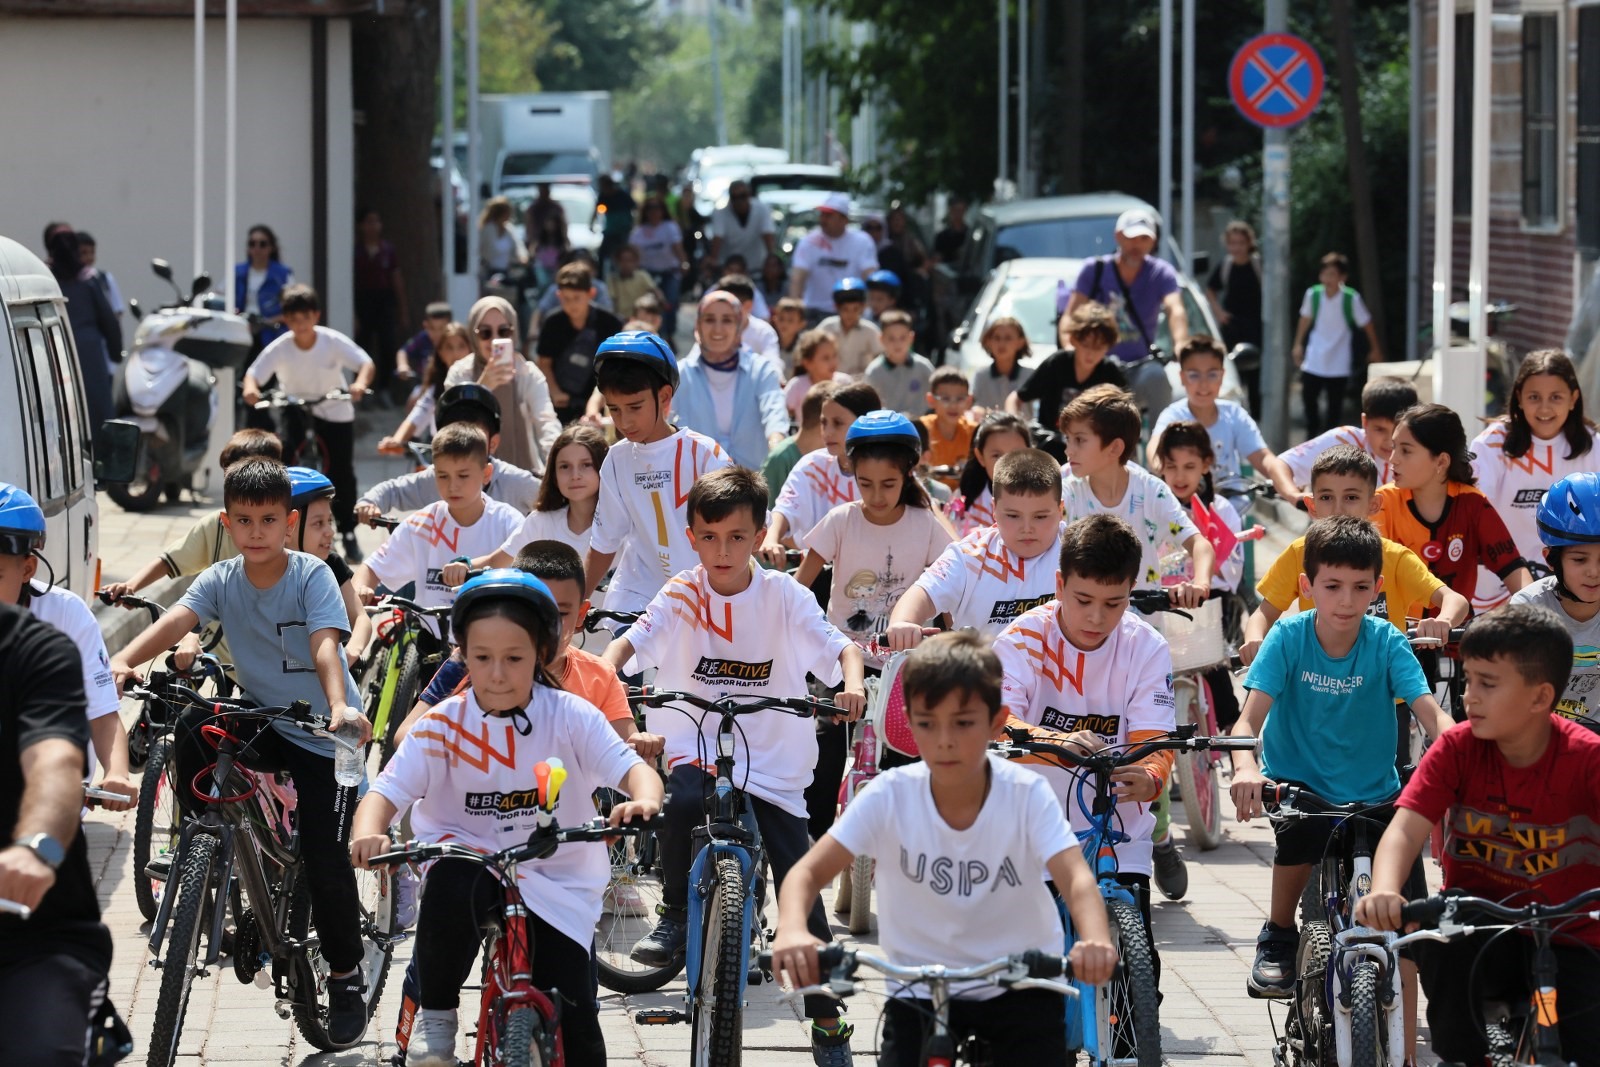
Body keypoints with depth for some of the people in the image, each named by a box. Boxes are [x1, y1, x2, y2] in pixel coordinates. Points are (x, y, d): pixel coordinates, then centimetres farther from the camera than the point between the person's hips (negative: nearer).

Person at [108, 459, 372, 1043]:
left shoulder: (312, 576, -15)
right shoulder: (220, 581, -5)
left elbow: (325, 646, -30)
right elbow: (173, 622, -22)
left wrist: (340, 708, -49)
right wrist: (122, 660, -42)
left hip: (322, 732, -4)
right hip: (263, 722, 4)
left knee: (324, 857, -9)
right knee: (193, 728, -27)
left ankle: (346, 977, 10)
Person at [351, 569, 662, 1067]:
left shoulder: (570, 717, -8)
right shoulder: (444, 726, -8)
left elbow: (634, 769, -17)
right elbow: (387, 791, -15)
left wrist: (643, 802, -42)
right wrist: (368, 834, -39)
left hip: (558, 882, 1)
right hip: (472, 861, -1)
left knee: (573, 1017, -11)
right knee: (452, 885, -37)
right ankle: (434, 1013, -13)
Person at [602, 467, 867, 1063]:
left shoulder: (783, 596, -4)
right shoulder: (682, 595, -3)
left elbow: (840, 646, -8)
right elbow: (630, 641, -12)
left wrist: (851, 683, -30)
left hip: (773, 762, 0)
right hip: (697, 749, 0)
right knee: (680, 801, -36)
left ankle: (827, 1018, 13)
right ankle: (675, 914, -11)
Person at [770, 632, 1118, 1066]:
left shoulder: (1027, 794, -17)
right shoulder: (890, 795, -15)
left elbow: (1075, 878, -29)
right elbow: (809, 871, -19)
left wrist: (1095, 941, -53)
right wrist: (792, 931, -43)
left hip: (1020, 986, -1)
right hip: (920, 991, 1)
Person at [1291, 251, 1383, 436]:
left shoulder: (1352, 299, -17)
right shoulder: (1313, 294, -10)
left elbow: (1367, 324, -3)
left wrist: (1375, 350, 6)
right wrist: (1298, 345, 14)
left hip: (1338, 364, -2)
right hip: (1313, 361, 3)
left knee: (1334, 405, 4)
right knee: (1308, 395, 5)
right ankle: (1312, 435, 22)